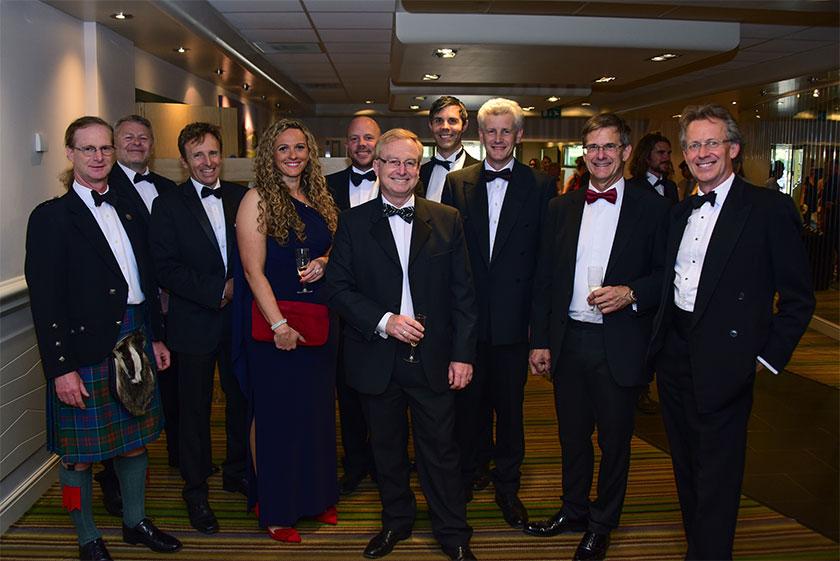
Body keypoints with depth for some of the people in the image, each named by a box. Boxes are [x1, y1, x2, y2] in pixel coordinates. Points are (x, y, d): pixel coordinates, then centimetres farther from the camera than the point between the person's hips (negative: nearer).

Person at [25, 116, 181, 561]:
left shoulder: (126, 210, 11)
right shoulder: (51, 217, -7)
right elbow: (44, 299, -12)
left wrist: (156, 337, 13)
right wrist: (60, 368, -16)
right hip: (85, 350, -6)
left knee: (135, 439, 17)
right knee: (79, 452, 7)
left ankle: (135, 523, 34)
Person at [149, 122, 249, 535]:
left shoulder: (241, 197, 5)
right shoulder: (168, 205, -5)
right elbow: (166, 269, -12)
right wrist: (217, 291, -18)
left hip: (239, 319, 3)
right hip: (194, 325, -3)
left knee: (241, 399, 14)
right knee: (195, 408, 8)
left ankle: (236, 472, 35)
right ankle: (195, 489, 24)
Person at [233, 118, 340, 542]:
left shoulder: (319, 200, 9)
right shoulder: (258, 200, -9)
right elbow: (254, 270, -14)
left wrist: (325, 263, -4)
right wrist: (279, 324, -19)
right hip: (272, 324, -6)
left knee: (317, 409, 14)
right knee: (276, 414, 4)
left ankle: (316, 495, 31)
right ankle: (274, 509, 20)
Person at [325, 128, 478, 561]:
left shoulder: (447, 220, 2)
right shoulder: (353, 222, 1)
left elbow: (462, 293, 2)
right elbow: (338, 288, -3)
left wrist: (462, 353, -3)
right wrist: (383, 321, -15)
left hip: (433, 357, 0)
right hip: (377, 358, 1)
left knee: (440, 451, 8)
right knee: (387, 448, 16)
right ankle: (396, 521, 37)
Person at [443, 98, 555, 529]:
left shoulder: (540, 187, 0)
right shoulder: (457, 183, 5)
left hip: (514, 318, -1)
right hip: (468, 316, 1)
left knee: (510, 405, 11)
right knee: (468, 401, 12)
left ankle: (507, 485, 28)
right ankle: (465, 477, 32)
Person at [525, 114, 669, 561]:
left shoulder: (653, 208, -4)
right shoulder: (562, 208, 6)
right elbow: (544, 279, 7)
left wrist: (631, 294, -21)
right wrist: (539, 340, 5)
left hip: (620, 346, -3)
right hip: (569, 341, 3)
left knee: (614, 440, 12)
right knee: (572, 435, 18)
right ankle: (573, 510, 39)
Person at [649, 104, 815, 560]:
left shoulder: (770, 209, -9)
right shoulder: (681, 212, 11)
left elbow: (798, 297, -8)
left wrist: (768, 358, -10)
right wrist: (660, 339, 7)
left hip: (723, 363, -6)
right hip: (674, 356, 7)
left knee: (717, 474, 4)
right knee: (685, 465, 19)